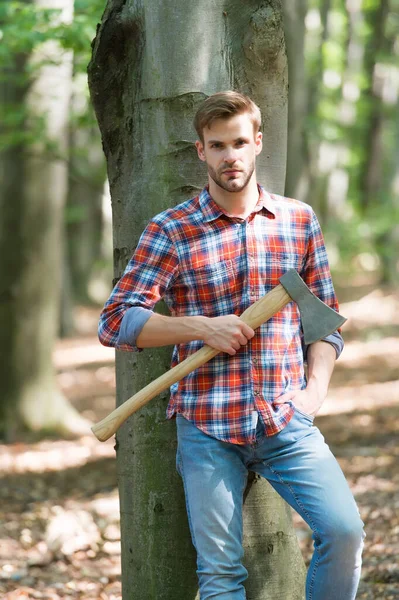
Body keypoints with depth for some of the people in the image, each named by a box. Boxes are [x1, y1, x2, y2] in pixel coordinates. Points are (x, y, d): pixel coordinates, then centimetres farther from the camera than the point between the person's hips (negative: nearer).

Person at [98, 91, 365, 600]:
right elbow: (114, 322, -4)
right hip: (207, 428, -2)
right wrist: (202, 328, -14)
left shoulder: (300, 220, 9)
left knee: (344, 529, -17)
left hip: (287, 423, 2)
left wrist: (317, 386, 0)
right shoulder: (170, 232, 0)